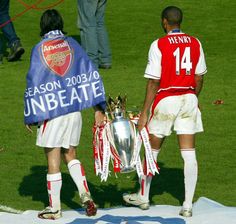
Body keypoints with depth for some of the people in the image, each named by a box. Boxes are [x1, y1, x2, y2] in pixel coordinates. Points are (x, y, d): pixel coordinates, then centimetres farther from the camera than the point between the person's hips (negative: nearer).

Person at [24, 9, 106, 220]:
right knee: (70, 154, 19)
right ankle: (85, 194, 3)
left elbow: (33, 84, -5)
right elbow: (90, 74, 0)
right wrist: (98, 108, 3)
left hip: (50, 110, -4)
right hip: (75, 108, 4)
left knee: (53, 159, 4)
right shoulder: (72, 44, 4)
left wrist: (29, 117, 1)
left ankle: (54, 208, 10)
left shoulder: (39, 49, -5)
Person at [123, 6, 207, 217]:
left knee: (152, 150, 13)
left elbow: (153, 82, -11)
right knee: (189, 154, 2)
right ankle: (188, 205, 1)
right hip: (189, 99, 3)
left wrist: (144, 113, -6)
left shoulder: (159, 45, -10)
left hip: (166, 100, -3)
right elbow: (199, 77, 9)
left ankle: (143, 196, 27)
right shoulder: (195, 43, 3)